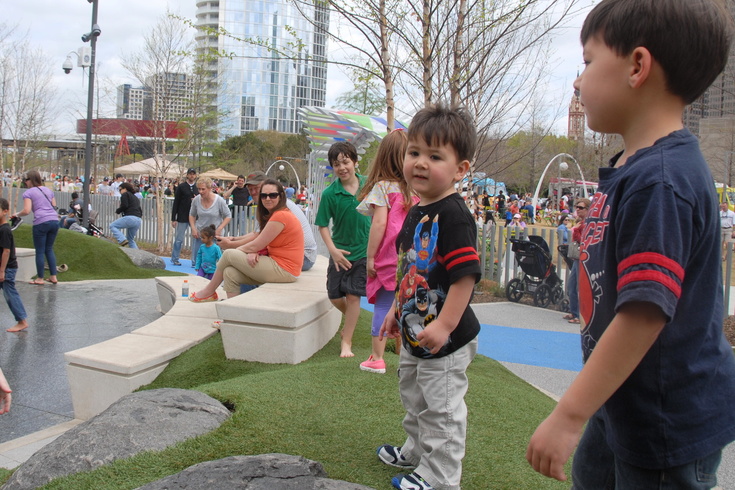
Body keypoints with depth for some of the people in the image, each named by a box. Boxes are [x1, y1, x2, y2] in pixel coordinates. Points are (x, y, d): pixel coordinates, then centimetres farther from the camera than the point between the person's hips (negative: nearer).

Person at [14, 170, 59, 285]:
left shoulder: (28, 193, 0)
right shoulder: (48, 190, 18)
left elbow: (26, 211, -8)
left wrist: (17, 215, 9)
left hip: (41, 223, -6)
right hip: (54, 221, 6)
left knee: (40, 251, 4)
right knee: (49, 249, 16)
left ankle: (40, 278, 10)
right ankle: (53, 276, 14)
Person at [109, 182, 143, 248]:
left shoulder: (125, 194, 6)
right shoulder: (136, 198, 29)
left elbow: (124, 206, -8)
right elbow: (140, 210, 23)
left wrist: (117, 211, 7)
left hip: (130, 217, -8)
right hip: (139, 220, 8)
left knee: (112, 226, 3)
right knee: (130, 239, 19)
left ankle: (122, 240, -16)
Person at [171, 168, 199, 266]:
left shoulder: (198, 188, 10)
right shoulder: (181, 187, 1)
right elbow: (176, 203, 0)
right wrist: (173, 219, -3)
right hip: (182, 218, -2)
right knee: (179, 239, 3)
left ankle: (195, 261, 7)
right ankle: (174, 259, 18)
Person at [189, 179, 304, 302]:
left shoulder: (280, 216, -16)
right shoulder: (274, 215, 16)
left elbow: (255, 246, -13)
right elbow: (261, 245, 12)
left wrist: (235, 249, 3)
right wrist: (252, 253, -11)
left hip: (283, 270, -9)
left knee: (228, 255, -2)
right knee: (230, 273, 0)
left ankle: (209, 292, 17)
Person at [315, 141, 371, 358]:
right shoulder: (329, 193, -10)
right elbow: (323, 225, -5)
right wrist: (332, 249, -16)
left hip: (363, 251, -1)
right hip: (340, 252, 1)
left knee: (353, 296, 1)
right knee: (335, 296, 7)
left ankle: (346, 341, 15)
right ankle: (351, 319, 39)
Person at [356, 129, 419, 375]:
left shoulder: (382, 187, -6)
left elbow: (379, 223, -13)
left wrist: (370, 257, -9)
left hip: (389, 257, -4)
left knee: (382, 307, 5)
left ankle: (377, 359, 13)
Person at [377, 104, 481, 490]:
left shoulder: (453, 216, -23)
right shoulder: (415, 212, 7)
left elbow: (466, 273, -28)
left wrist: (445, 325, -29)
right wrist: (397, 311, 20)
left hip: (444, 340, -10)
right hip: (414, 334, 10)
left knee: (442, 409, 6)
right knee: (414, 397, 27)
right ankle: (416, 452, 48)